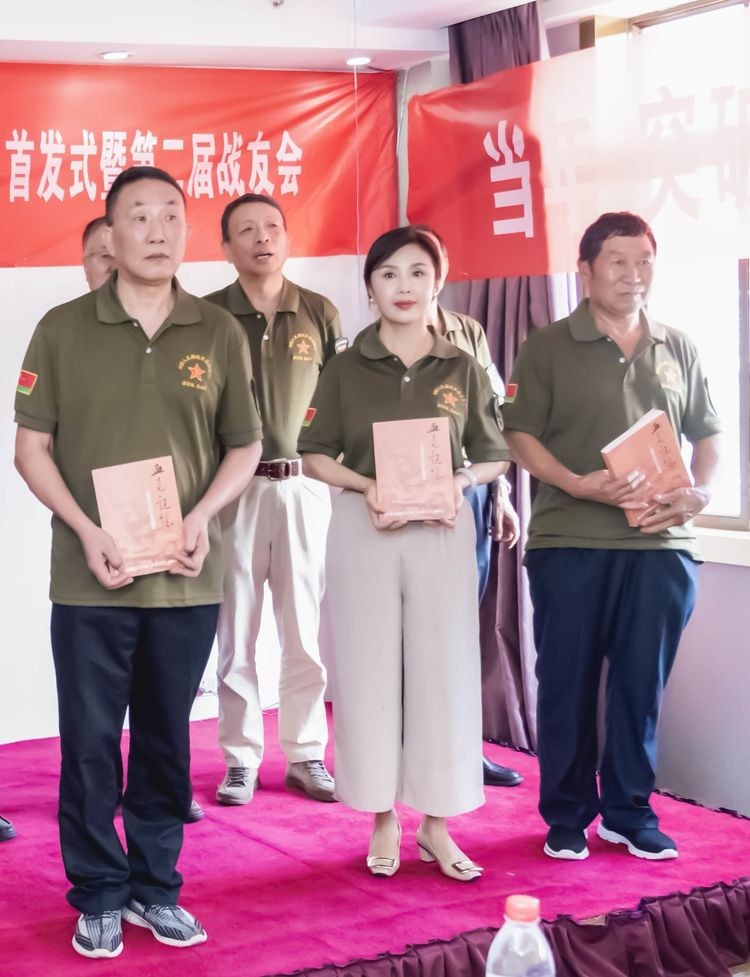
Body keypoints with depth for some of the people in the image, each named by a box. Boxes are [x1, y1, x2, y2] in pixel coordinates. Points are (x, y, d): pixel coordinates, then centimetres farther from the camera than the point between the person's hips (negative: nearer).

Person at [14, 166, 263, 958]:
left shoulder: (219, 334, 3)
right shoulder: (62, 329, 0)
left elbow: (244, 447, 9)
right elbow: (31, 447, 1)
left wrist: (202, 515, -9)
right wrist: (86, 530, -12)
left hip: (187, 581, 1)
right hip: (89, 581, -1)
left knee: (167, 741, 11)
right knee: (89, 742, 4)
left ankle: (156, 887, 25)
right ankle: (99, 896, 19)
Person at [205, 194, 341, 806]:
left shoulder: (321, 314, 6)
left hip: (306, 485, 1)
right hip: (234, 487, -1)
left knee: (308, 633, 6)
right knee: (236, 632, 4)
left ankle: (306, 755, 17)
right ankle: (241, 759, 14)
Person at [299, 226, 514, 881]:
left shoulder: (463, 370, 6)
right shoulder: (346, 368, 4)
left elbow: (493, 458, 9)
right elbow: (316, 456, 4)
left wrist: (460, 481, -11)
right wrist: (366, 486, -13)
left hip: (442, 532, 0)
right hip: (363, 530, 0)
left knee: (442, 672, 1)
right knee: (369, 671, 2)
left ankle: (435, 823, 13)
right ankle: (383, 820, 15)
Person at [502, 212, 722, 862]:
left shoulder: (678, 350, 13)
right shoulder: (549, 349, 4)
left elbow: (708, 435, 16)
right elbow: (520, 436, -2)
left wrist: (700, 493, -3)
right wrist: (578, 484, -17)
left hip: (660, 546, 3)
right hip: (570, 544, -2)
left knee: (643, 685, 6)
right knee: (567, 684, 3)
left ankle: (630, 812, 19)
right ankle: (566, 816, 16)